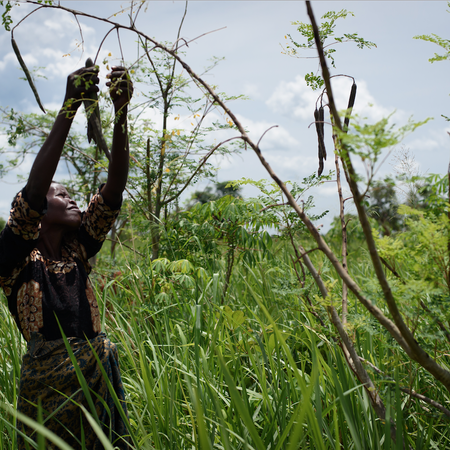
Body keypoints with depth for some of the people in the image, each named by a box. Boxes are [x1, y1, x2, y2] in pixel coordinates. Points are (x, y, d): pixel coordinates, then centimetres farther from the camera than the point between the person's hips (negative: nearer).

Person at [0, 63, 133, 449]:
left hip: (99, 377, 5)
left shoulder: (77, 250, 10)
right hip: (48, 382, -5)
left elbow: (114, 188, 2)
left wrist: (122, 111, -8)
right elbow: (32, 190, -18)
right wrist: (69, 108, -20)